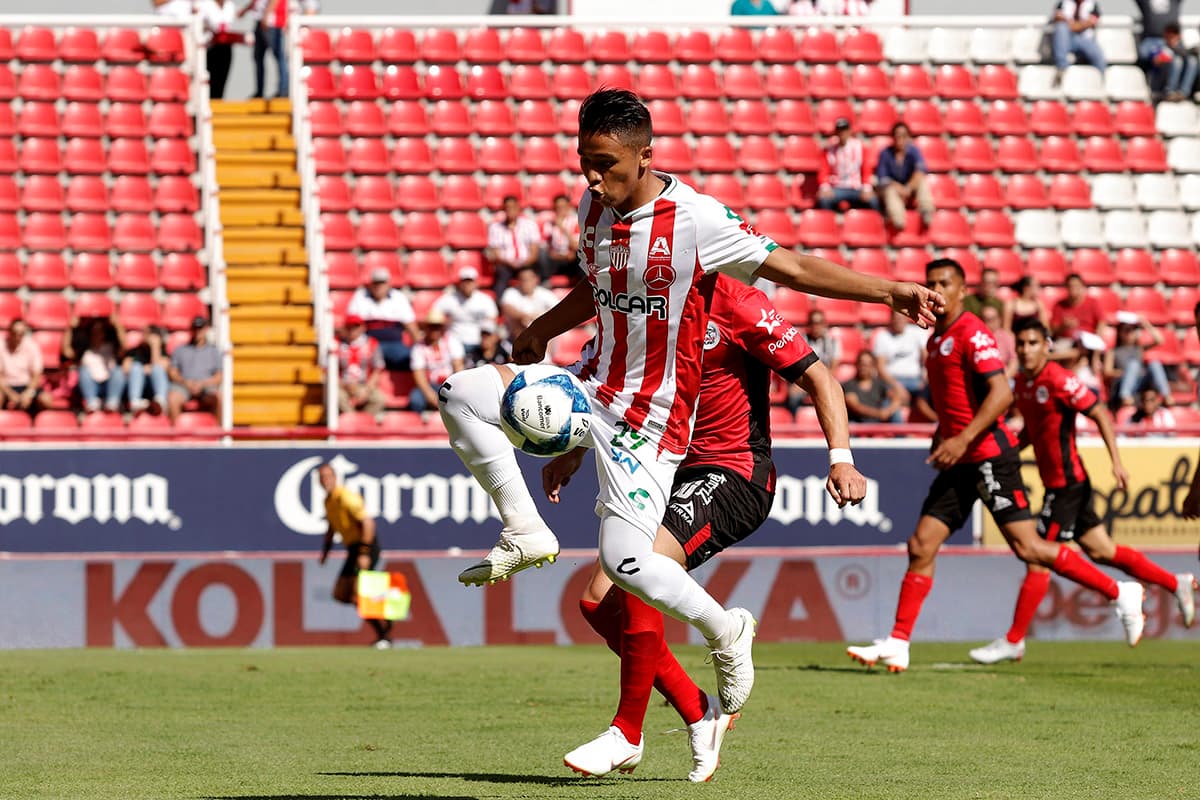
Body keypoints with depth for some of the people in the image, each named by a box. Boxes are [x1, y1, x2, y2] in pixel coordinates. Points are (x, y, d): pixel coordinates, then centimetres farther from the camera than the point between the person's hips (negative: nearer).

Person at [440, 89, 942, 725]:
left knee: (623, 562, -16)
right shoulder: (593, 207, 2)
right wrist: (541, 331, 20)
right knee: (460, 396, -6)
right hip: (593, 390, 7)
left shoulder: (695, 219, -19)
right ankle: (526, 534, 2)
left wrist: (888, 291, -21)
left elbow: (788, 267, -15)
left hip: (652, 414, -7)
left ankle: (725, 631, 10)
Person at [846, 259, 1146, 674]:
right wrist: (942, 438, 21)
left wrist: (963, 439, -25)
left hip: (989, 456, -9)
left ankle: (1119, 594, 1)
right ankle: (897, 645, 2)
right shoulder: (937, 339, 17)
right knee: (921, 546, 1)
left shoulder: (971, 333, -11)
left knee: (1027, 547, -10)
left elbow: (1001, 393, -21)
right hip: (959, 463, 9)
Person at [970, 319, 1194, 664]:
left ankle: (1013, 642, 0)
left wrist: (1117, 462, -19)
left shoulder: (1058, 380, -16)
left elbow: (1101, 414, -15)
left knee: (1038, 559, -6)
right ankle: (1178, 584, 28)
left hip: (1067, 483, -9)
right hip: (1055, 482, 9)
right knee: (1100, 550, 15)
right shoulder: (1023, 383, 9)